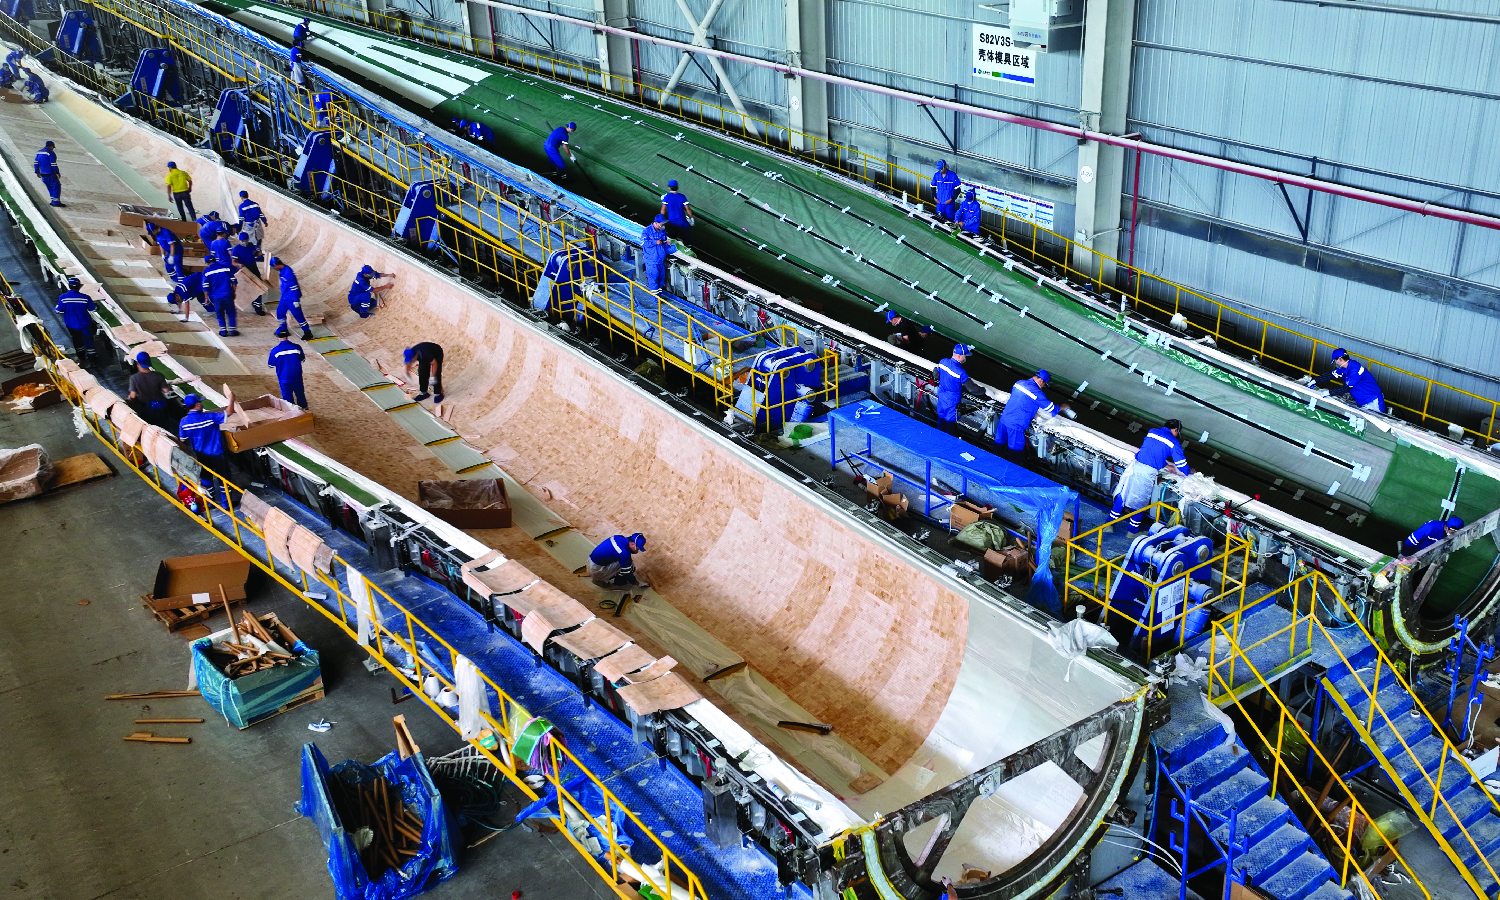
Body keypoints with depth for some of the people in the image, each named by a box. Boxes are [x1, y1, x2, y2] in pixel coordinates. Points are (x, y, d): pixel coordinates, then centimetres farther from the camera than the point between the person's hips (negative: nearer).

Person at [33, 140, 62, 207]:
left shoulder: (39, 152, 14)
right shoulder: (50, 153, -12)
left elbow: (36, 163, 16)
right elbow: (53, 164, -16)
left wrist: (37, 172, 22)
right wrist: (57, 172, -9)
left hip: (43, 174, 8)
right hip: (50, 174, -8)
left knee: (50, 187, 17)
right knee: (56, 186, -4)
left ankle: (54, 200, 18)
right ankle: (56, 201, -9)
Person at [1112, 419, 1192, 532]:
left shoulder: (1152, 432, 14)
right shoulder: (1173, 442, 0)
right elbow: (1181, 463, 6)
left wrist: (1165, 465, 30)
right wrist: (1189, 472, 26)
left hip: (1135, 464, 4)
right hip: (1148, 472, -4)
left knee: (1123, 494, 14)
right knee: (1140, 501, 10)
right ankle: (1133, 530, 23)